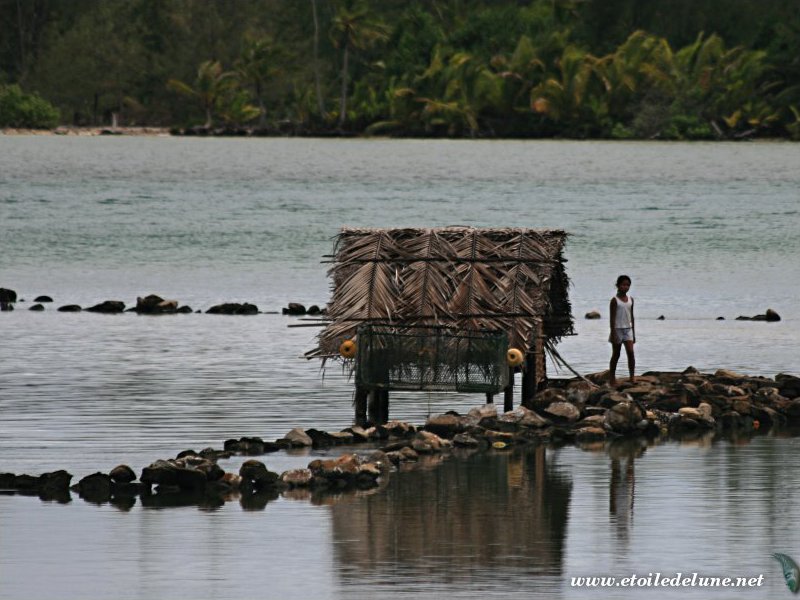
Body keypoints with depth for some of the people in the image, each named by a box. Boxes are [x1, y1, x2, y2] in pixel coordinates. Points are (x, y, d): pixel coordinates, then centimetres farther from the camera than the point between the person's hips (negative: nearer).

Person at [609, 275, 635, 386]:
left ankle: (632, 377, -9)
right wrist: (613, 334, -13)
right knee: (616, 355, 4)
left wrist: (633, 333, 12)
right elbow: (612, 318, -9)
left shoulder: (630, 299, 8)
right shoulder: (615, 300, -8)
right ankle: (612, 378, 15)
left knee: (631, 352, -10)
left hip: (628, 329, 4)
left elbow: (631, 317, 13)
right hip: (617, 329, -4)